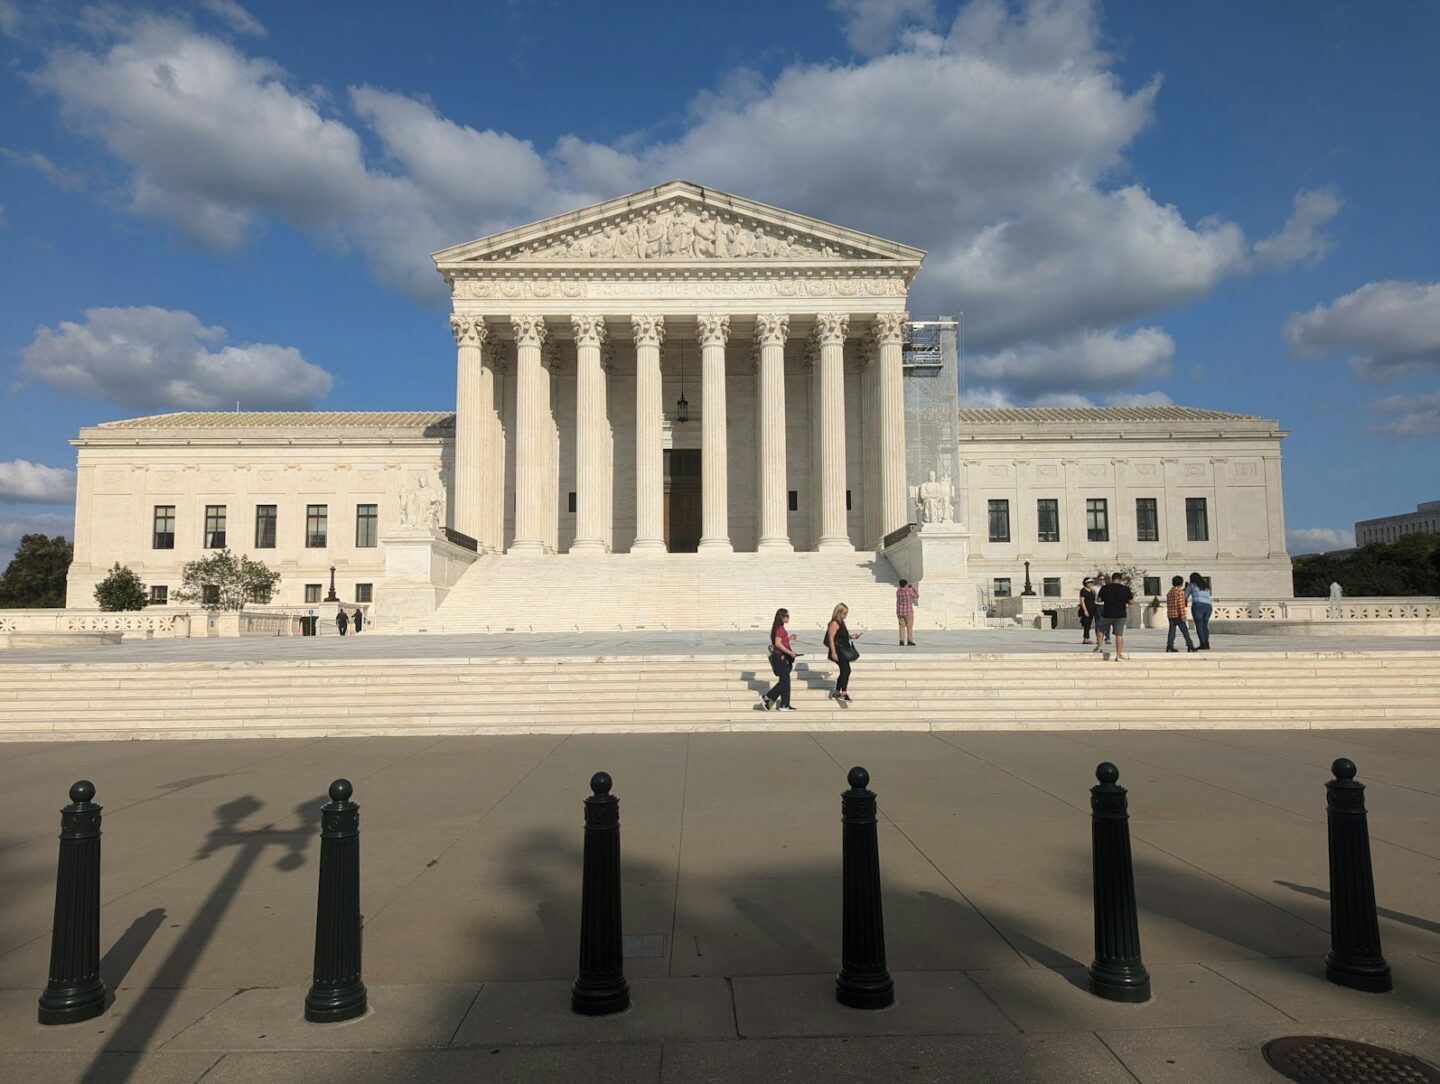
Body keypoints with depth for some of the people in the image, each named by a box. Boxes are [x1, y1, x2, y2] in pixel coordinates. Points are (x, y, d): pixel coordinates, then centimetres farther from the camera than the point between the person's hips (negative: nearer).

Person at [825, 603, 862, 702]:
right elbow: (831, 638, -20)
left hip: (843, 651, 10)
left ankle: (836, 693, 20)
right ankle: (844, 693, -12)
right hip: (838, 650, -10)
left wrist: (851, 636, 9)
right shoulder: (834, 623, -15)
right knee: (846, 670, -14)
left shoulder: (841, 622, 14)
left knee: (844, 671, 12)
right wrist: (833, 652, -24)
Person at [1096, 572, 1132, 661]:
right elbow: (1131, 602, 0)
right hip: (1120, 615, 0)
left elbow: (1099, 599, 1)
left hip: (1107, 614, 0)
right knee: (1119, 634, 2)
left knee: (1101, 631, 21)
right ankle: (1118, 655, 1)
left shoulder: (1105, 588, -3)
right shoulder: (1126, 589, -2)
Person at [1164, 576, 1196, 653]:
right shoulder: (1180, 592, -8)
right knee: (1185, 630, -1)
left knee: (1172, 630, 5)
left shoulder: (1169, 593, 15)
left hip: (1170, 615, 6)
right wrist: (1182, 616, -16)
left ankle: (1169, 646, -4)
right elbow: (1181, 605, -15)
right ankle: (1190, 646, -1)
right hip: (1178, 615, -6)